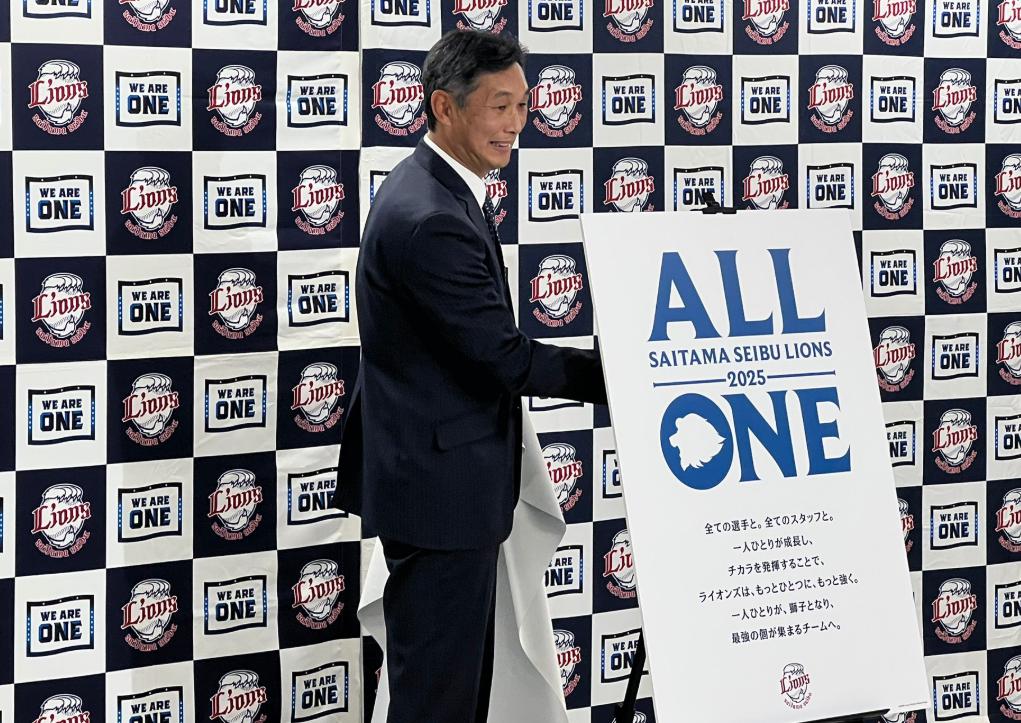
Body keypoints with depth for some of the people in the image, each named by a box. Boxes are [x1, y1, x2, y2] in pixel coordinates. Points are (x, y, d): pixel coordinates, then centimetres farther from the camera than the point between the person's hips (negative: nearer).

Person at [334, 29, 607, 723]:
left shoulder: (437, 187, 10)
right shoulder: (431, 219, -23)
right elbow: (501, 355, -21)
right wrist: (616, 372, -12)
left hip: (449, 478, 11)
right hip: (441, 484, -11)